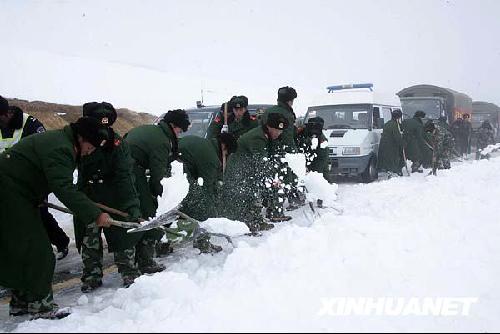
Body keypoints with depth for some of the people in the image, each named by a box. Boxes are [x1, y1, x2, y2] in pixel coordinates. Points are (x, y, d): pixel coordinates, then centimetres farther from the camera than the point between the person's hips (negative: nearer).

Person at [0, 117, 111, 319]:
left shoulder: (59, 139, 11)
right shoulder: (60, 149, -23)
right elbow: (64, 189, -32)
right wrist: (95, 214, -32)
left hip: (18, 192, 11)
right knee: (37, 249, -7)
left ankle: (21, 301, 24)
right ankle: (40, 304, 1)